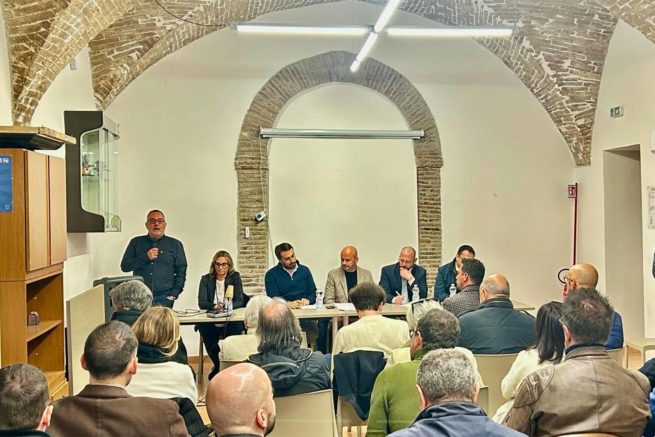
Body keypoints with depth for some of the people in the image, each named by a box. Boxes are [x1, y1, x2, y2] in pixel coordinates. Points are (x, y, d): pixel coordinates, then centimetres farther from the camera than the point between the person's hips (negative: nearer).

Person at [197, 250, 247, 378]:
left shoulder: (235, 277, 6)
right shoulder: (206, 279, 7)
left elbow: (240, 301, -3)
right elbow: (201, 303, -5)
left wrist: (227, 307, -23)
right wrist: (214, 306, -26)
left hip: (231, 321, -1)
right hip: (211, 323, 1)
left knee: (237, 327, -34)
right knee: (203, 327, -32)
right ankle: (218, 365, -6)